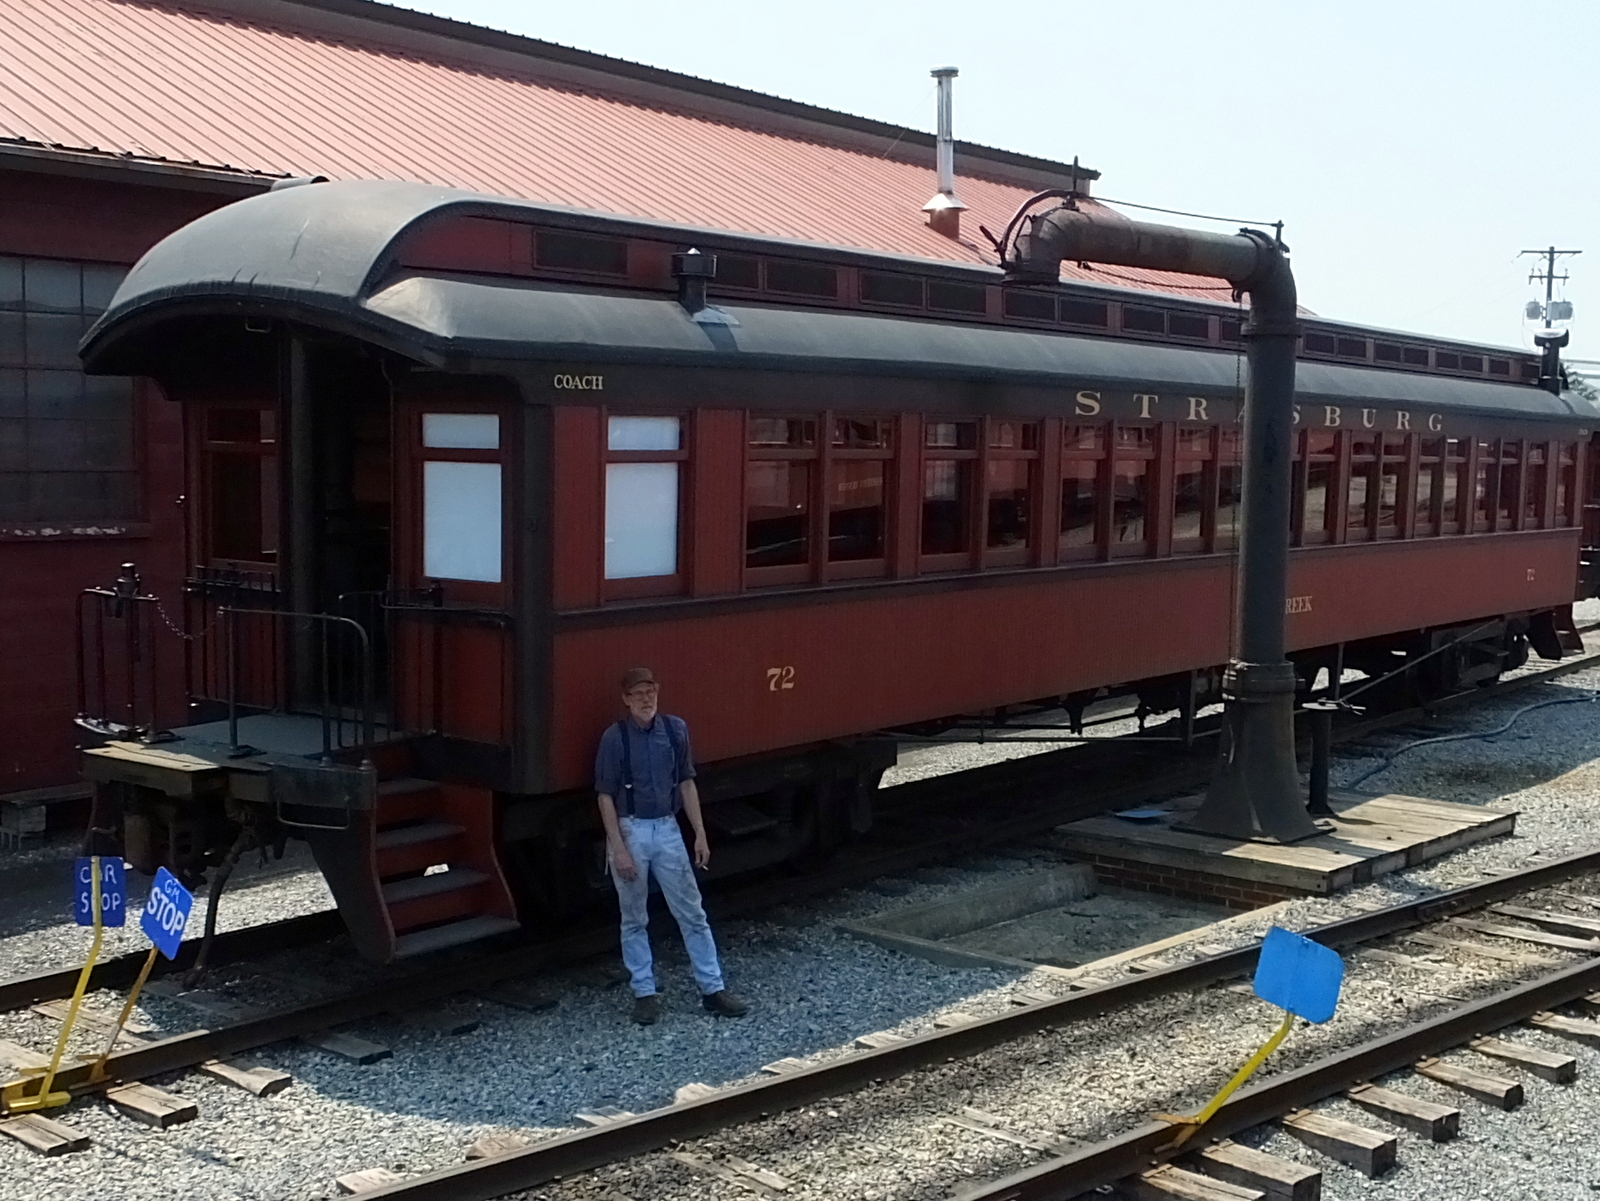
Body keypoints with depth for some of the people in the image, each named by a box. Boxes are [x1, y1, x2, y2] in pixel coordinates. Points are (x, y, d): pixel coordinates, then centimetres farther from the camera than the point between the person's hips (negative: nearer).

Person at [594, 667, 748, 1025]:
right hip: (630, 831, -3)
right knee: (634, 919, 8)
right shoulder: (614, 738, -9)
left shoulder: (675, 730, 0)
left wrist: (700, 834, 5)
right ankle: (644, 992, 19)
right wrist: (619, 849, -12)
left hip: (667, 829, 3)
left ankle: (712, 989, 12)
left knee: (692, 913, 5)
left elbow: (686, 784, 7)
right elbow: (606, 797, -7)